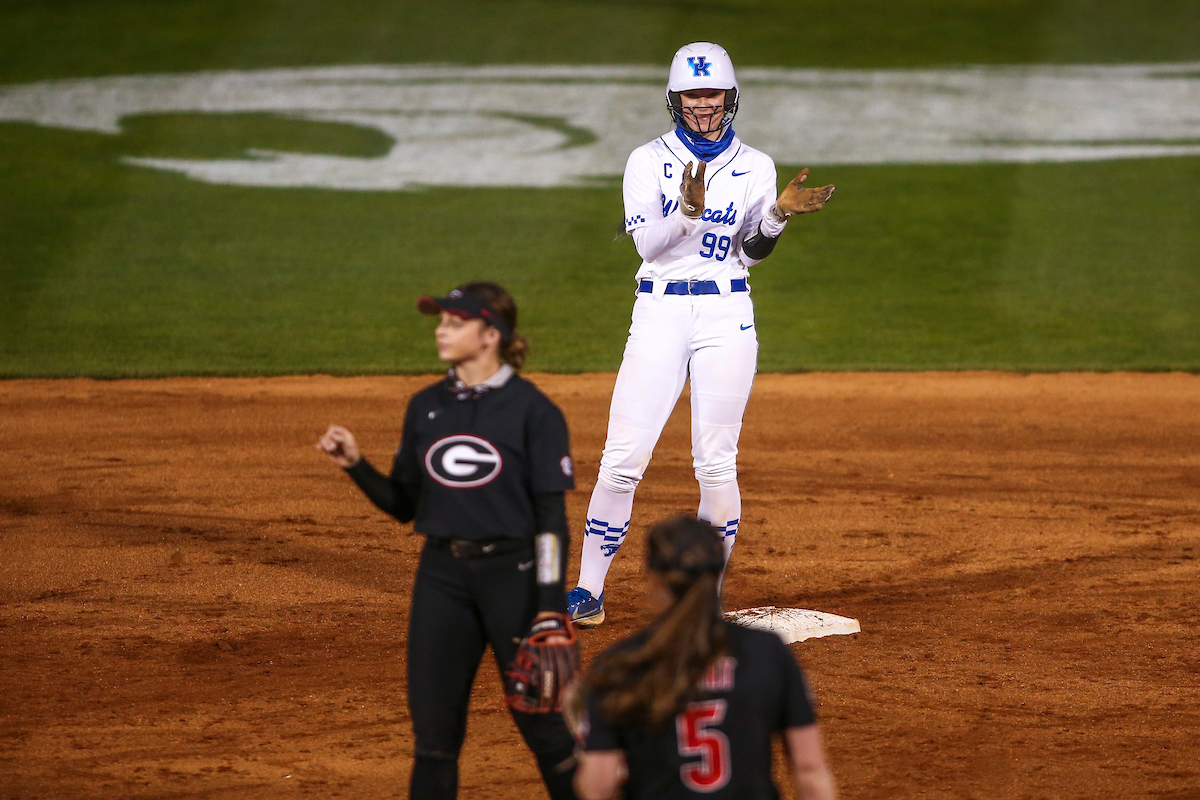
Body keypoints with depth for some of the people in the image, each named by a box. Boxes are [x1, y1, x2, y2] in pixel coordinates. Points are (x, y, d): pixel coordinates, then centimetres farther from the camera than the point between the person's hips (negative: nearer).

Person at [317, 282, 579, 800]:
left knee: (542, 720, 1)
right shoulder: (426, 407, 8)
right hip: (441, 577, 5)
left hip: (513, 575, -5)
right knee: (434, 725, 5)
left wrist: (551, 606, -14)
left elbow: (551, 515, -8)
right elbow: (405, 505, 13)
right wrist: (356, 466, -3)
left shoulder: (531, 409, -7)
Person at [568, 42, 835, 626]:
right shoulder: (648, 161, 4)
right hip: (659, 311, -1)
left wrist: (780, 214, -19)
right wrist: (690, 209, -26)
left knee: (715, 462, -1)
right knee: (622, 459, -7)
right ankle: (588, 593, -1)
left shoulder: (754, 167, 8)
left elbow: (751, 252, -1)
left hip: (726, 314, 1)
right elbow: (648, 243, -9)